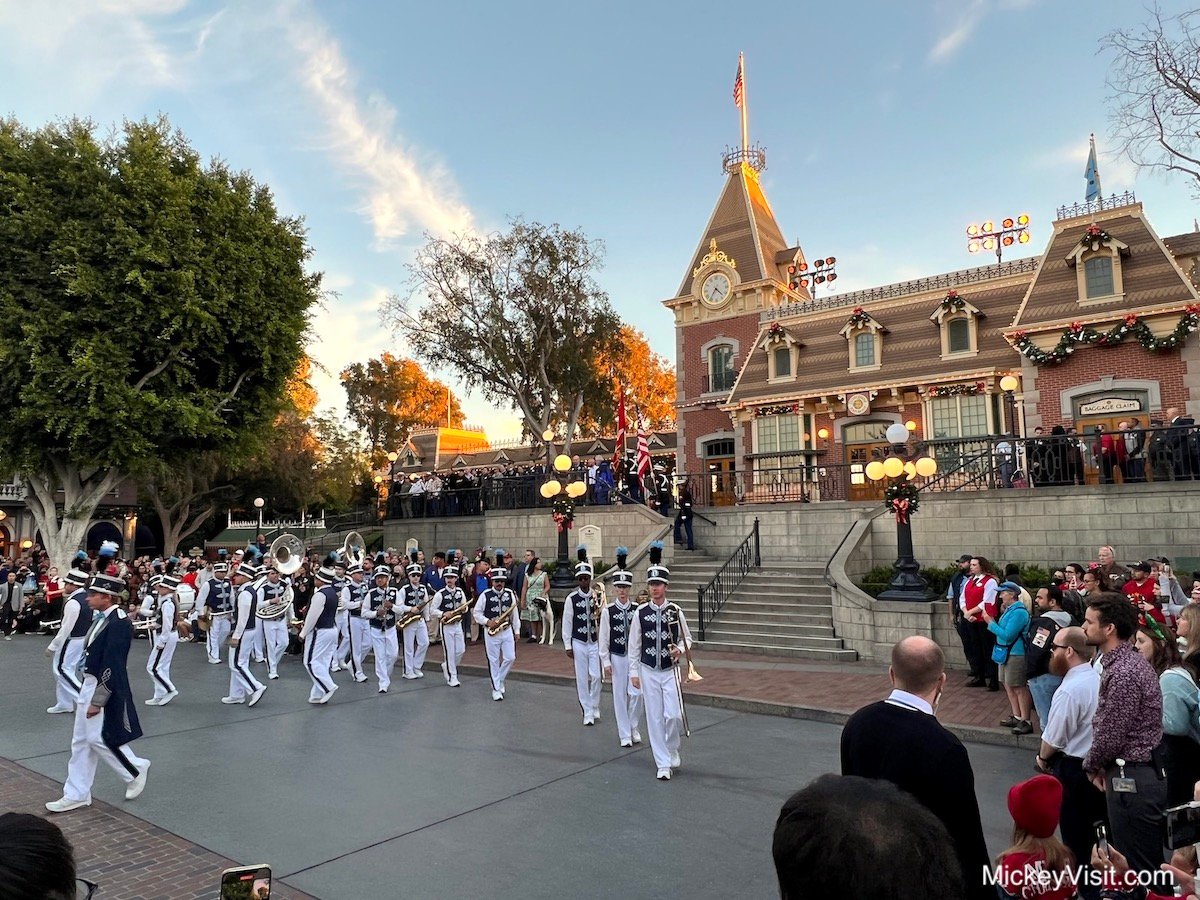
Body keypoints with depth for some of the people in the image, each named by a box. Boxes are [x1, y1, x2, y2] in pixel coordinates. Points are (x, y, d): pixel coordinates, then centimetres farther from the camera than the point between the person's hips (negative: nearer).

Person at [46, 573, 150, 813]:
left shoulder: (118, 623, -22)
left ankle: (136, 771, 17)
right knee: (81, 741, 13)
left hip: (106, 690, -10)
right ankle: (76, 795, 22)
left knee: (99, 738, -4)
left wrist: (97, 701, -22)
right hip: (90, 684, 10)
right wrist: (85, 693, 20)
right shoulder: (101, 618, 9)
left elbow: (113, 666, -24)